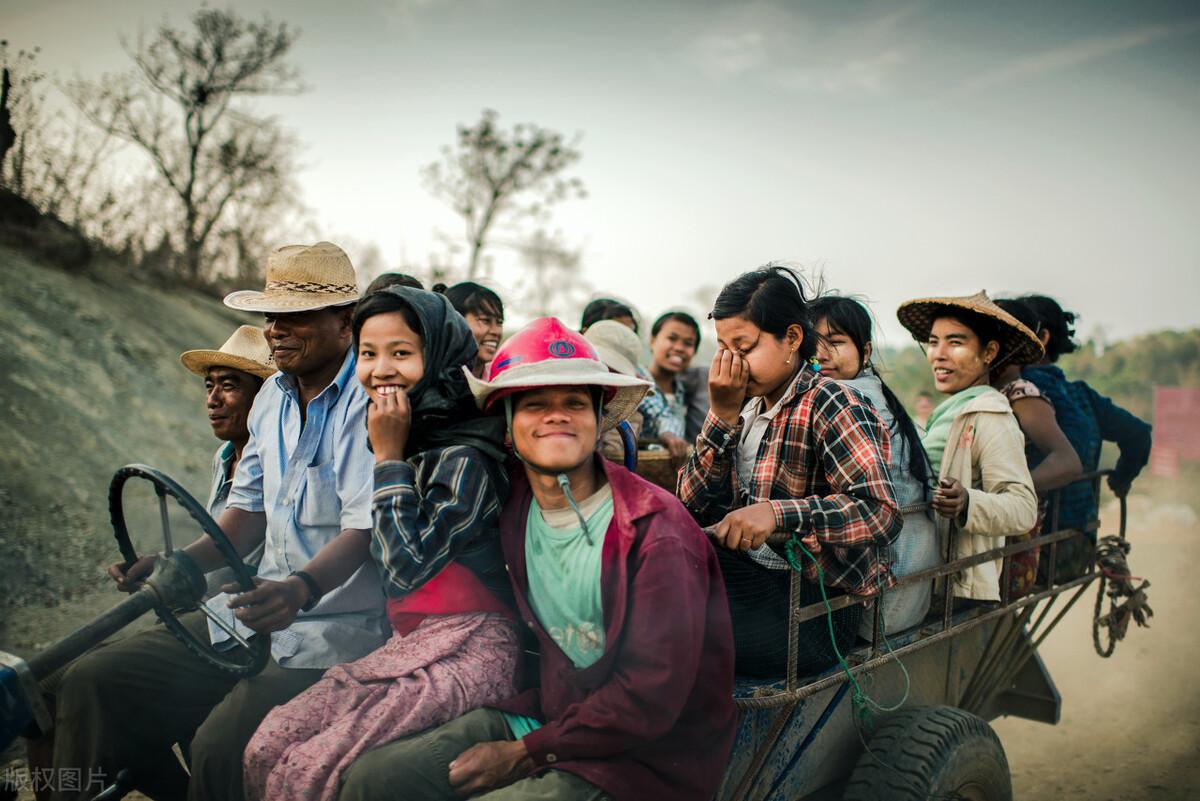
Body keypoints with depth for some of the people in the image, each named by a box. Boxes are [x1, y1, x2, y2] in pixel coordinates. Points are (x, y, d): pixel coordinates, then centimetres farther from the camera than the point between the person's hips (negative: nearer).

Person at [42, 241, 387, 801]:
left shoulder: (369, 401, -13)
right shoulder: (274, 396, 13)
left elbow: (365, 529, -22)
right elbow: (249, 511, 15)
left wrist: (301, 589, -39)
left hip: (337, 634, -8)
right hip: (259, 613, 8)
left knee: (222, 750, -28)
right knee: (92, 685, -2)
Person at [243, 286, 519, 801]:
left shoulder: (465, 458, -12)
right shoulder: (407, 443, 14)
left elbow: (406, 567, -18)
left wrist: (389, 457, -13)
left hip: (466, 651, -8)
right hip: (407, 644, 9)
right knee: (265, 750, -4)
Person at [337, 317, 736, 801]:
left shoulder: (658, 535, -19)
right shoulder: (514, 509, 1)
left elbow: (649, 700, -19)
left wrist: (525, 753, -13)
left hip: (643, 758, -5)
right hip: (544, 714, 6)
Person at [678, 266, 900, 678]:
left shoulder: (828, 405, -12)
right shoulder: (747, 405, 9)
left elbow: (882, 512, -24)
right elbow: (695, 505, 3)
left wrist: (777, 512, -36)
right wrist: (723, 415, -8)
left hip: (812, 604, -7)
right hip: (747, 572, 7)